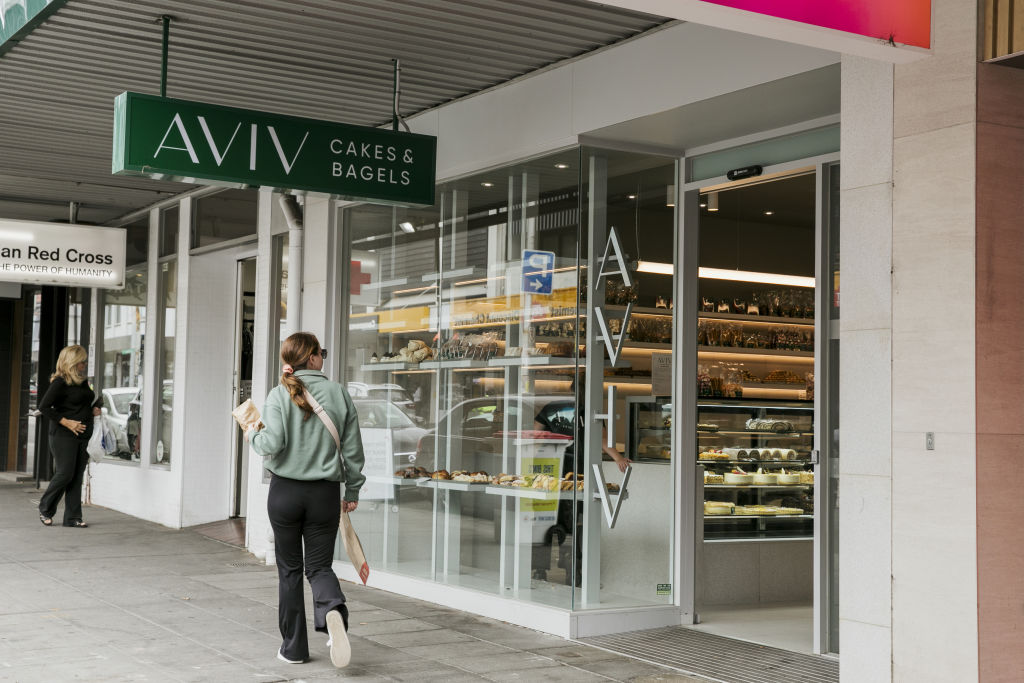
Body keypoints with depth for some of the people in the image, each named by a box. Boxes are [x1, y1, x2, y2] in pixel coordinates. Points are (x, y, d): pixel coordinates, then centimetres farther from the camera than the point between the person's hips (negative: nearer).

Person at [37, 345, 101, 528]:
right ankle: (45, 510, 11)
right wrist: (67, 422, -17)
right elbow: (44, 407, -13)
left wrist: (96, 408, 9)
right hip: (63, 435, -7)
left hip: (83, 435, 7)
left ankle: (73, 517, 7)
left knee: (77, 476, 4)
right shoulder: (60, 382, -8)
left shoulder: (83, 381, 15)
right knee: (65, 473, -9)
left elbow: (94, 399, 32)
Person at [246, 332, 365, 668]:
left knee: (290, 569, 11)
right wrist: (352, 491, 14)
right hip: (325, 492, 1)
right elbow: (353, 450, 2)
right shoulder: (339, 394, 0)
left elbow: (273, 444, -16)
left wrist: (253, 435, 6)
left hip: (285, 490, -1)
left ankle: (294, 647, 16)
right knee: (319, 565, 9)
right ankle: (332, 611, -23)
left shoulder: (280, 394, -7)